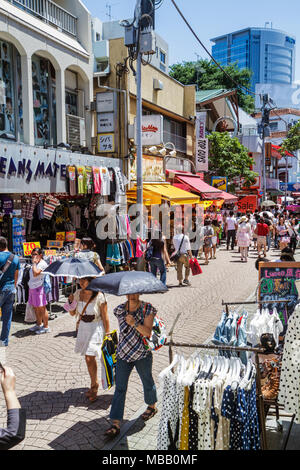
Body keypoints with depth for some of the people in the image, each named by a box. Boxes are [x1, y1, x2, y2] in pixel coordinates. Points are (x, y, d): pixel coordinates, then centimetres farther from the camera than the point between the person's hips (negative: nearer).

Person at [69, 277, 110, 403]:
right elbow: (72, 313, 6)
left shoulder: (99, 296, -16)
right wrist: (70, 302, -11)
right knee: (90, 358, 15)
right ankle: (94, 384, 32)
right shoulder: (78, 293, -1)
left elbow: (105, 317, -10)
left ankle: (94, 386, 11)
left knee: (89, 358, -9)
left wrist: (107, 333, -8)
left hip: (96, 328, -6)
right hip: (83, 327, 6)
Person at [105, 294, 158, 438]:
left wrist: (134, 324, -33)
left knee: (147, 382, 19)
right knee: (119, 388, -1)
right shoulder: (119, 310, -1)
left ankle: (152, 406, 46)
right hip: (123, 354, 2)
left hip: (142, 355, -2)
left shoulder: (147, 309, -11)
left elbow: (147, 332, -20)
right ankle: (116, 424, 2)